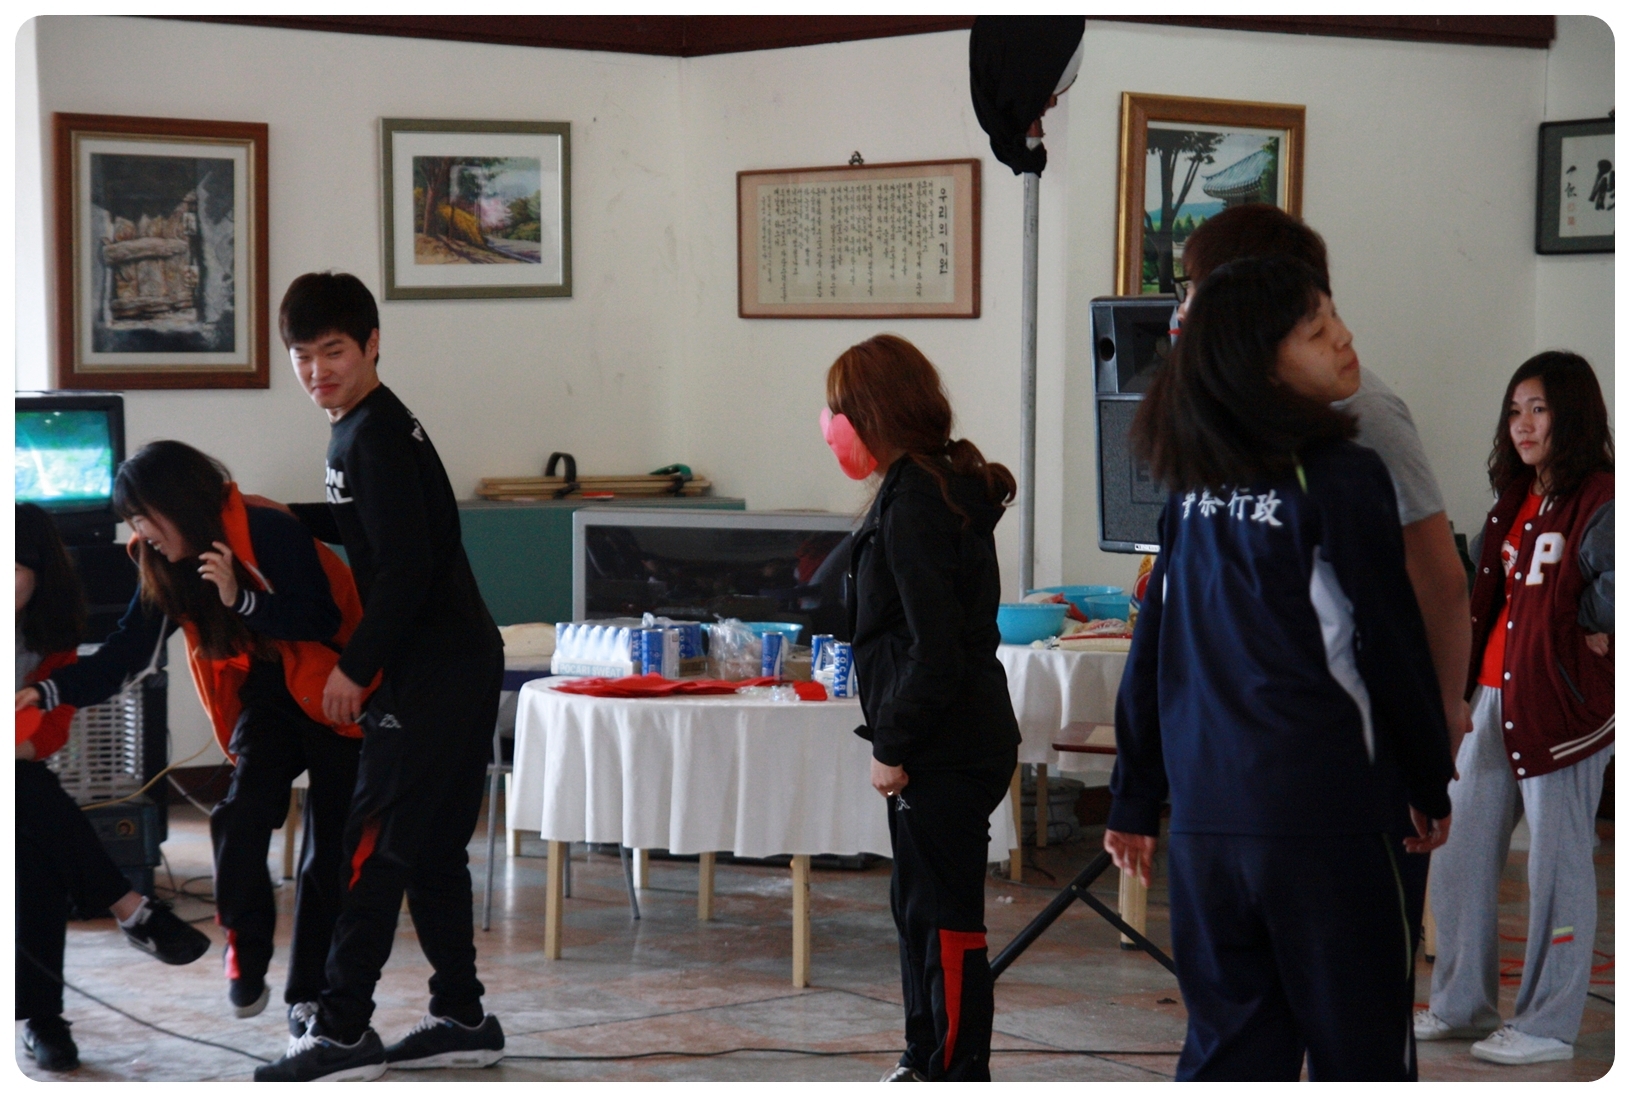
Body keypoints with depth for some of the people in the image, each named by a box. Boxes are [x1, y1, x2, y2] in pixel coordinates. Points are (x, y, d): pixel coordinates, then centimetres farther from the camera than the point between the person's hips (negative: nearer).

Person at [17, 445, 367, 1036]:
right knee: (242, 811, -20)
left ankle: (310, 991, 11)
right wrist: (46, 693, -16)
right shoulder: (167, 568, -2)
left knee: (329, 848, -1)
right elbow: (123, 653, -4)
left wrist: (241, 599, -36)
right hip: (268, 693, 5)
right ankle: (245, 953, -3)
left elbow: (324, 620, -26)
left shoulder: (272, 534, -23)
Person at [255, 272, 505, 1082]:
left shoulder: (376, 436, -16)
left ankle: (343, 1031, -5)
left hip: (432, 675, -10)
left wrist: (354, 667, -15)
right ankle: (461, 1019, 20)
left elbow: (405, 567, -21)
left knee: (374, 848, -8)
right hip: (459, 667, 10)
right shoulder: (359, 430, 15)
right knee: (432, 850, 14)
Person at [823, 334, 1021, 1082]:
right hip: (951, 745, 11)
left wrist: (894, 747, -17)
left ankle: (957, 1077, 2)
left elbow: (934, 646, -23)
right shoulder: (942, 484, 13)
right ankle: (927, 1062, 29)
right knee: (918, 908, 19)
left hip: (948, 753, -11)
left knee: (945, 921, -4)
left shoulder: (916, 500, -18)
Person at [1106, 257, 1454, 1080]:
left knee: (1229, 1042, 13)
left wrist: (1135, 800, 17)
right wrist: (1432, 787, 8)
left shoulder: (1193, 488, 7)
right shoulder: (1342, 480, -10)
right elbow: (1391, 648, -5)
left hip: (1203, 818, 6)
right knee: (1357, 1044, 5)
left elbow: (1152, 651, 10)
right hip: (1321, 814, -6)